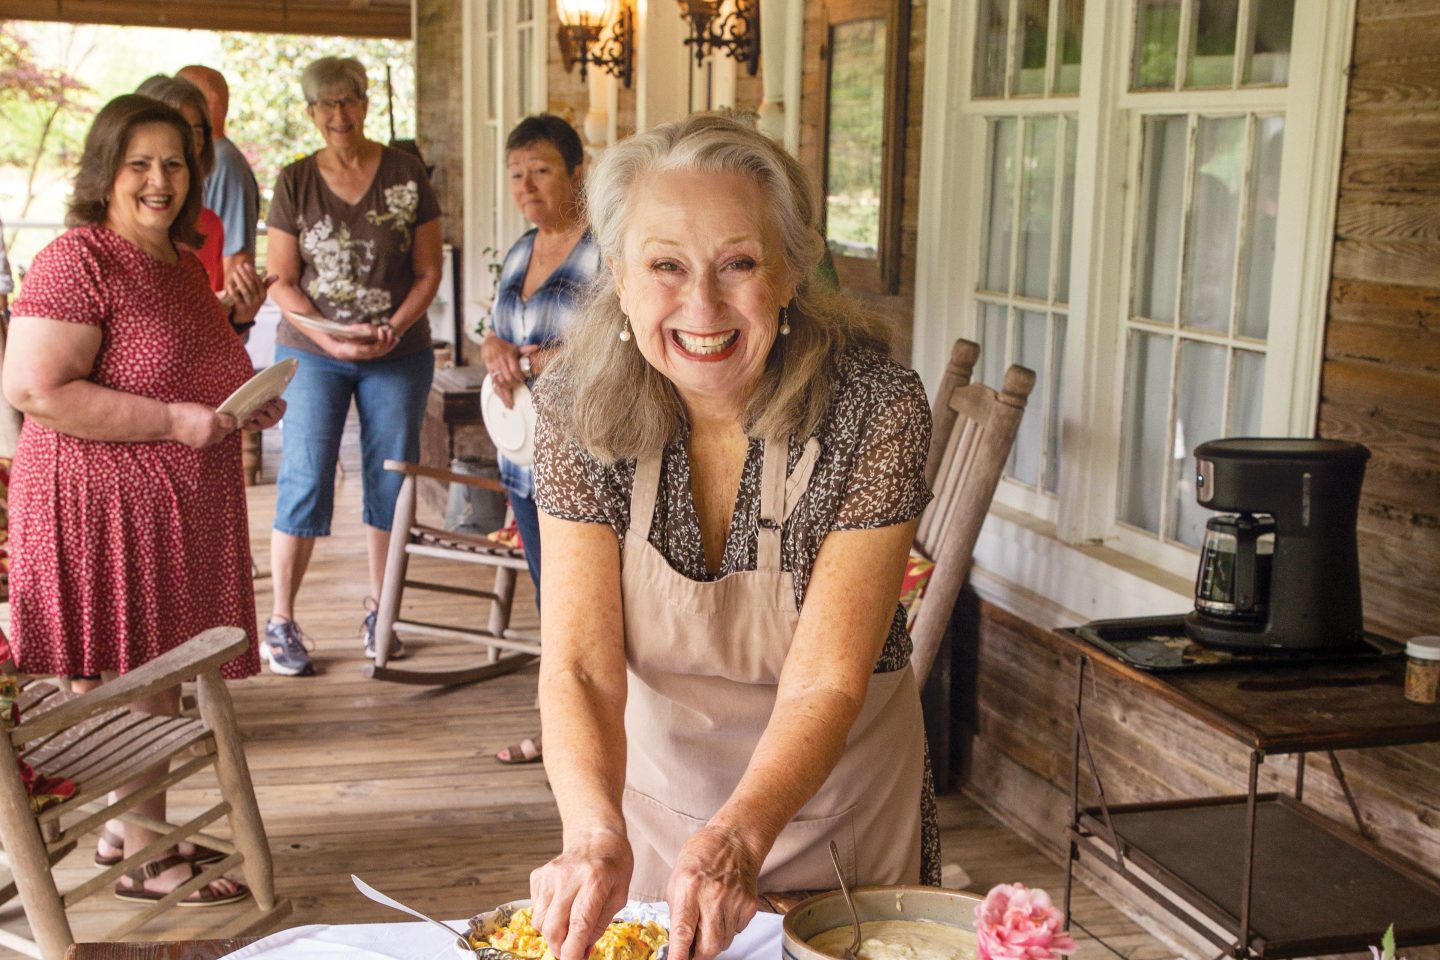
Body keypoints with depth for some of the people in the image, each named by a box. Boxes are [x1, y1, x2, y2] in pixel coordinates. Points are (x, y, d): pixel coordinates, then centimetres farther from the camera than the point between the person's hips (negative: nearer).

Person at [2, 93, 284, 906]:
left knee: (162, 677, 15)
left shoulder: (182, 261, 14)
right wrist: (176, 421, -23)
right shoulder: (78, 263, -14)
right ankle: (144, 858, 12)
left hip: (184, 504, 9)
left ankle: (134, 826, 29)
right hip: (108, 505, -9)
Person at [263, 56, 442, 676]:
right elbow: (282, 281, 0)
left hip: (398, 355, 1)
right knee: (304, 481, -4)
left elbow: (429, 270, 2)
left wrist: (396, 326, -13)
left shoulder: (405, 174, 2)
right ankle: (280, 622, 5)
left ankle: (378, 613, 20)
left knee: (391, 480, 5)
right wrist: (331, 337, -15)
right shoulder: (295, 182, 2)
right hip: (313, 353, -1)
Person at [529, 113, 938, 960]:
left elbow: (824, 683, -26)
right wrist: (595, 832, -41)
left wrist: (740, 835, -44)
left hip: (830, 794, -1)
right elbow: (579, 666, -23)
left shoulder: (877, 408, -25)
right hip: (652, 786, 2)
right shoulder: (580, 411, -18)